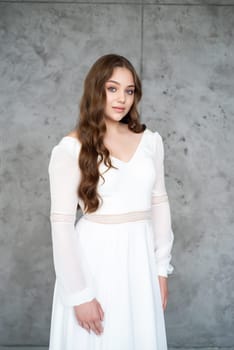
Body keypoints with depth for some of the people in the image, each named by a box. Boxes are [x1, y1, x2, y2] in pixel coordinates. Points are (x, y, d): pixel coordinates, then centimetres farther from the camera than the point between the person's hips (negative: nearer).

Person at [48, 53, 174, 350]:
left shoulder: (150, 140, 3)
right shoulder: (71, 148, -11)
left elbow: (159, 203, 9)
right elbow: (62, 222, -13)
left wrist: (162, 267, 8)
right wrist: (79, 294, -14)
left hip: (141, 256, 4)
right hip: (95, 257, -4)